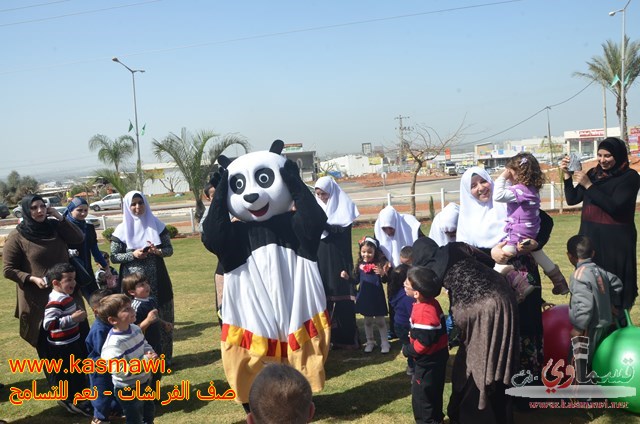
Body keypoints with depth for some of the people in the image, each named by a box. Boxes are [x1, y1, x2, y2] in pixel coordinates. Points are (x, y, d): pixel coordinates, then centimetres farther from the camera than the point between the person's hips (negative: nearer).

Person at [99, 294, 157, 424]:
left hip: (144, 382, 8)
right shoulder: (113, 344, -31)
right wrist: (146, 361, -33)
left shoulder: (136, 329, -5)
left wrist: (150, 352, -11)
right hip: (128, 390, -8)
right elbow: (121, 370, -33)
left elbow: (144, 344, 13)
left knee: (149, 411, 29)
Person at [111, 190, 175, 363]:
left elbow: (169, 249, 6)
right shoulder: (122, 229, -1)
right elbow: (114, 257, 0)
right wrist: (133, 254, -16)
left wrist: (157, 251, -15)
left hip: (157, 281, 2)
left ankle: (163, 356, 18)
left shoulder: (157, 225, 3)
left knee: (162, 317, 6)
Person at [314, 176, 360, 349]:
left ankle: (346, 338, 6)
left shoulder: (343, 207, -2)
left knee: (342, 298, -2)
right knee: (324, 297, 4)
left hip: (339, 261, -4)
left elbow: (340, 229, -14)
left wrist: (320, 222, -23)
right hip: (321, 260, 4)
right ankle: (328, 336, 12)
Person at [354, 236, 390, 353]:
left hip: (377, 296, -3)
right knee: (367, 320, 16)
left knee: (380, 320, 7)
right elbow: (356, 280, 9)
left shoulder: (379, 263, -11)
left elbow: (385, 280, -12)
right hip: (364, 296, 4)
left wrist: (383, 274, -31)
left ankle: (384, 343, 20)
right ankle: (370, 342, 30)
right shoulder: (360, 265, 0)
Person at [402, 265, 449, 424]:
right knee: (433, 394, 25)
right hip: (437, 357, 10)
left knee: (421, 396, 6)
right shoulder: (432, 303, -1)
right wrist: (414, 334, 11)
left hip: (428, 362, -10)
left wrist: (407, 350, -12)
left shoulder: (423, 313, -30)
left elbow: (423, 343, -28)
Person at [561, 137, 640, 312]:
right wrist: (567, 175, -6)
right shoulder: (593, 173, 9)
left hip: (616, 239, -5)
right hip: (590, 236, 5)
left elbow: (613, 206, -17)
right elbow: (572, 199, 5)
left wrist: (588, 185, -17)